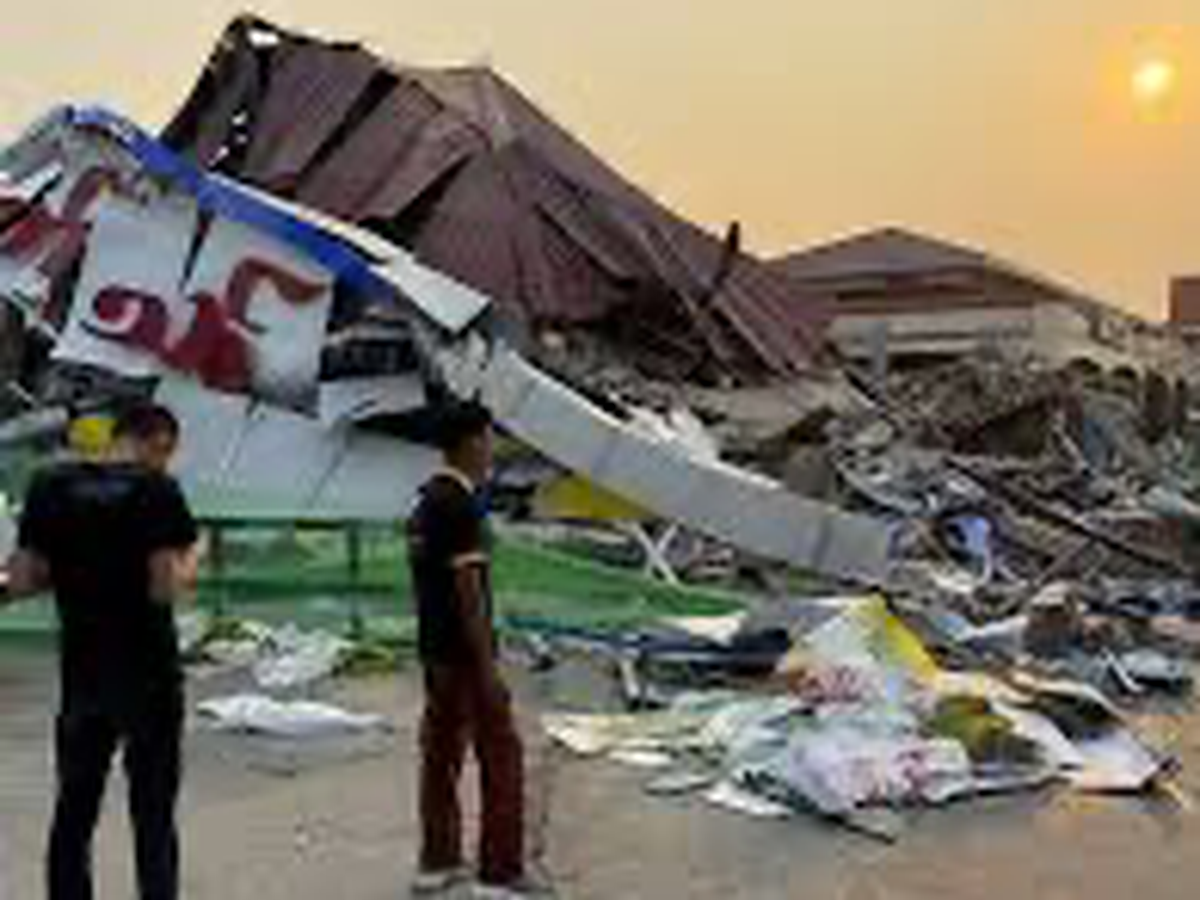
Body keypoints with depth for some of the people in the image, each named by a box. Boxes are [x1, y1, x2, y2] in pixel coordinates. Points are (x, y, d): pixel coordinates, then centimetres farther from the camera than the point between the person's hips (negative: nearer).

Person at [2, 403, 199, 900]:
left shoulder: (49, 486, 1)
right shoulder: (156, 490, -12)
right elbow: (165, 588, -18)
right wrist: (189, 563, 2)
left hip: (81, 671, 4)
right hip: (148, 673, -4)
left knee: (74, 808, 16)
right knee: (153, 813, 7)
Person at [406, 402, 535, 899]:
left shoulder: (425, 501, 10)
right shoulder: (462, 506, -19)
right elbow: (469, 590, -21)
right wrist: (488, 667, -19)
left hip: (434, 649, 10)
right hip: (465, 653, -9)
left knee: (441, 752, 15)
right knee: (501, 757, -2)